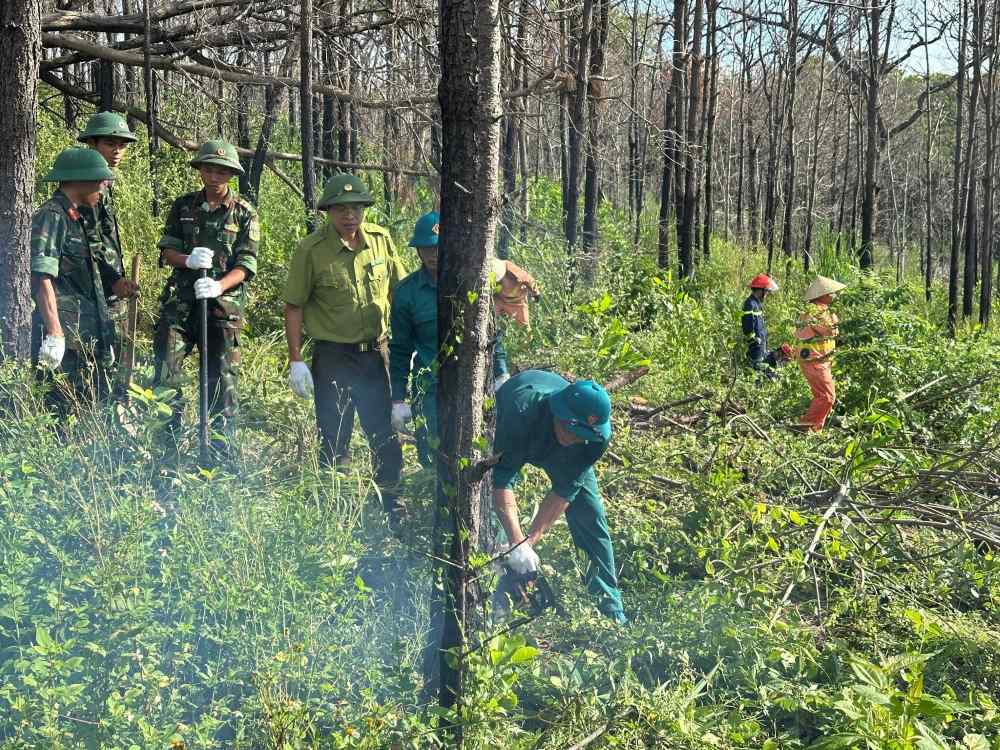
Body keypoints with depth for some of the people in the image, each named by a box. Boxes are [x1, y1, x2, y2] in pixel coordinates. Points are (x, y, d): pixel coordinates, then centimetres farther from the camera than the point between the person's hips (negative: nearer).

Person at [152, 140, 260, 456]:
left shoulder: (244, 213, 2)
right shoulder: (183, 206, 10)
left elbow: (245, 266, -4)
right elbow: (166, 251, 8)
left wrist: (219, 285, -22)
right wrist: (188, 260, -15)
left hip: (223, 304, -2)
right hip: (180, 301, 2)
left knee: (221, 377, 3)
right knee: (166, 371, -5)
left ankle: (220, 450, 12)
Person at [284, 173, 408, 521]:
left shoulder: (381, 239, 0)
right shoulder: (310, 250, -11)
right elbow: (294, 306, -6)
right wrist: (296, 361, -8)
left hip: (376, 352, 3)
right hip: (333, 356, -3)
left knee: (386, 434, 11)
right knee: (334, 439, 7)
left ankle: (392, 503, 27)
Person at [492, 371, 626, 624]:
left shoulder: (597, 436, -35)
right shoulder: (523, 411, -47)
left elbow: (564, 491, -30)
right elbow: (502, 480, -47)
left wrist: (530, 542, -37)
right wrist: (517, 543, -56)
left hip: (562, 457, 2)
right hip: (501, 433, -2)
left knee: (590, 514, -5)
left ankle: (611, 610, 4)